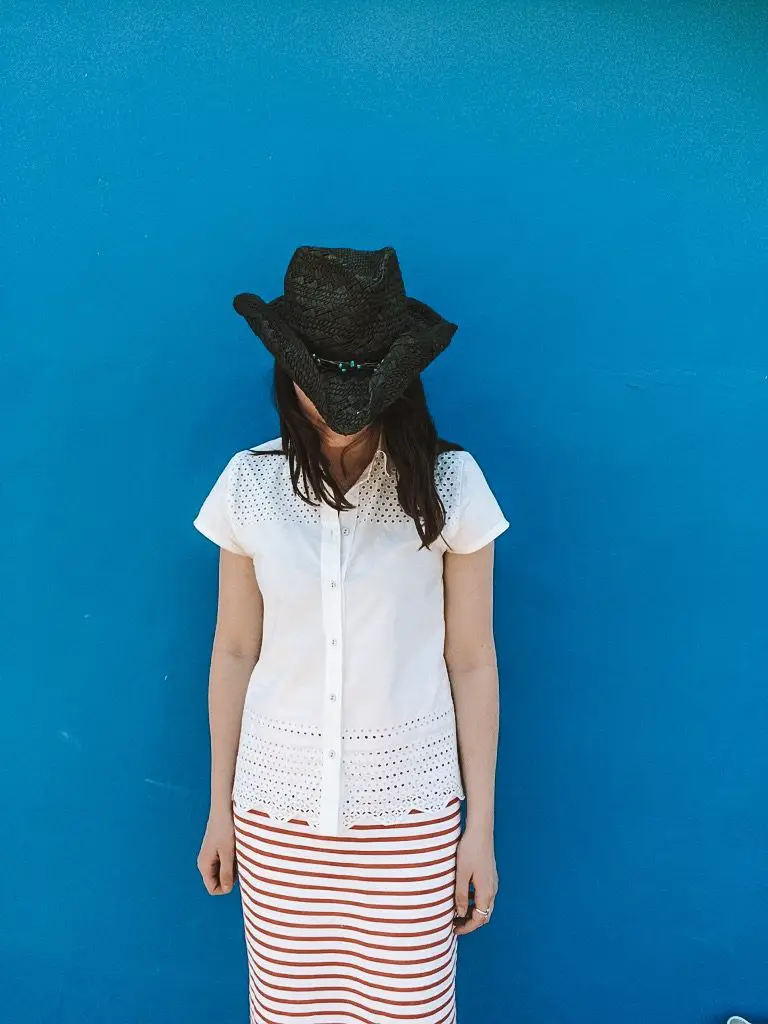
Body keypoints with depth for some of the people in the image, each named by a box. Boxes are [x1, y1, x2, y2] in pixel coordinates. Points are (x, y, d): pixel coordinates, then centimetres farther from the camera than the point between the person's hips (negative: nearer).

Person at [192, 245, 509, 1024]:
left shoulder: (447, 483, -9)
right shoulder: (250, 483, -5)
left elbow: (472, 662, -4)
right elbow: (234, 653, 3)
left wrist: (481, 827, 0)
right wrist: (218, 807, 9)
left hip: (411, 809, -1)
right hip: (276, 809, 2)